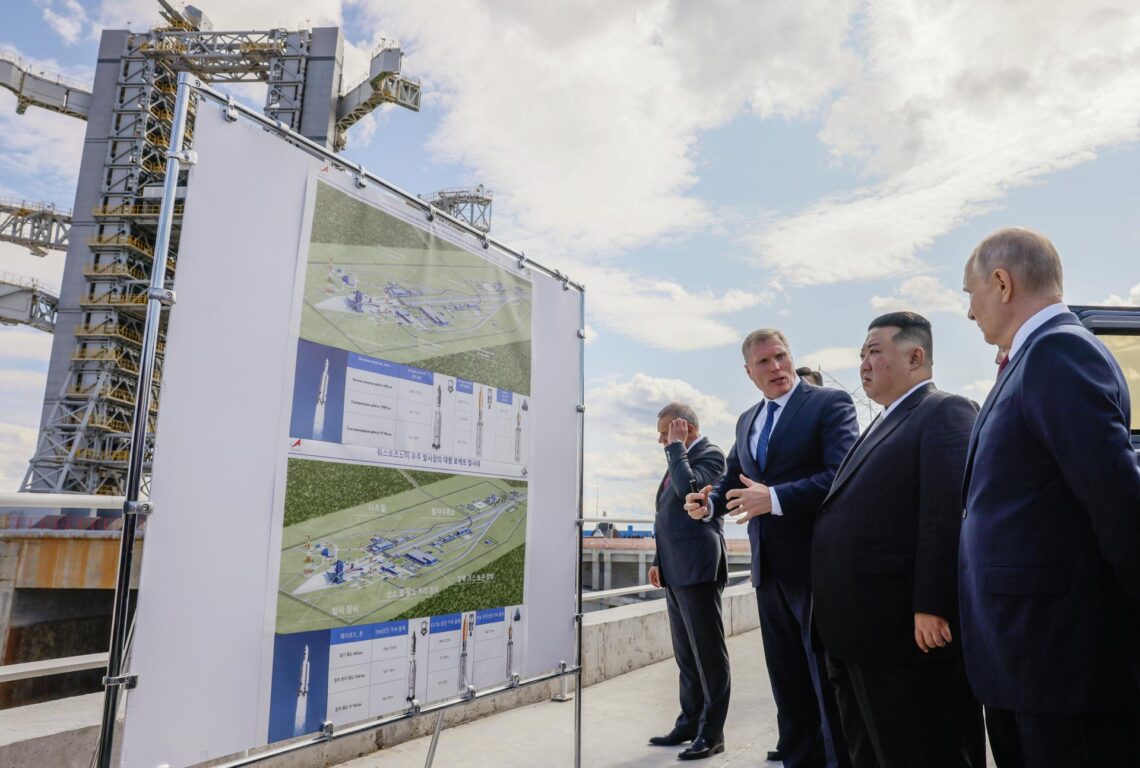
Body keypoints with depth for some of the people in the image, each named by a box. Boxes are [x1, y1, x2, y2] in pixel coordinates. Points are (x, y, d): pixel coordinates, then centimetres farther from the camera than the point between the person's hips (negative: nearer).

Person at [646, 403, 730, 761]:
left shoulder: (710, 455, -8)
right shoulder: (680, 459, 18)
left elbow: (689, 489, -27)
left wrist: (676, 446, -16)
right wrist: (659, 560, 18)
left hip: (697, 569, -9)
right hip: (676, 570, 9)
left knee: (708, 652, 1)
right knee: (686, 654, 16)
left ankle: (712, 732, 10)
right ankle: (689, 723, 26)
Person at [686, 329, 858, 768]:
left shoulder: (830, 403, -8)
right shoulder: (746, 421, 14)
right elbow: (733, 479, 16)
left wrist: (775, 498, -28)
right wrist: (708, 503, -5)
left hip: (816, 564, -7)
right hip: (769, 567, 7)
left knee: (828, 678, 5)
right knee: (786, 679, 18)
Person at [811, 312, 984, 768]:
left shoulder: (945, 412, -8)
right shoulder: (884, 424, 20)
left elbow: (948, 514, -20)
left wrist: (932, 607, -25)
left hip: (906, 630, -9)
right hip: (860, 633, 9)